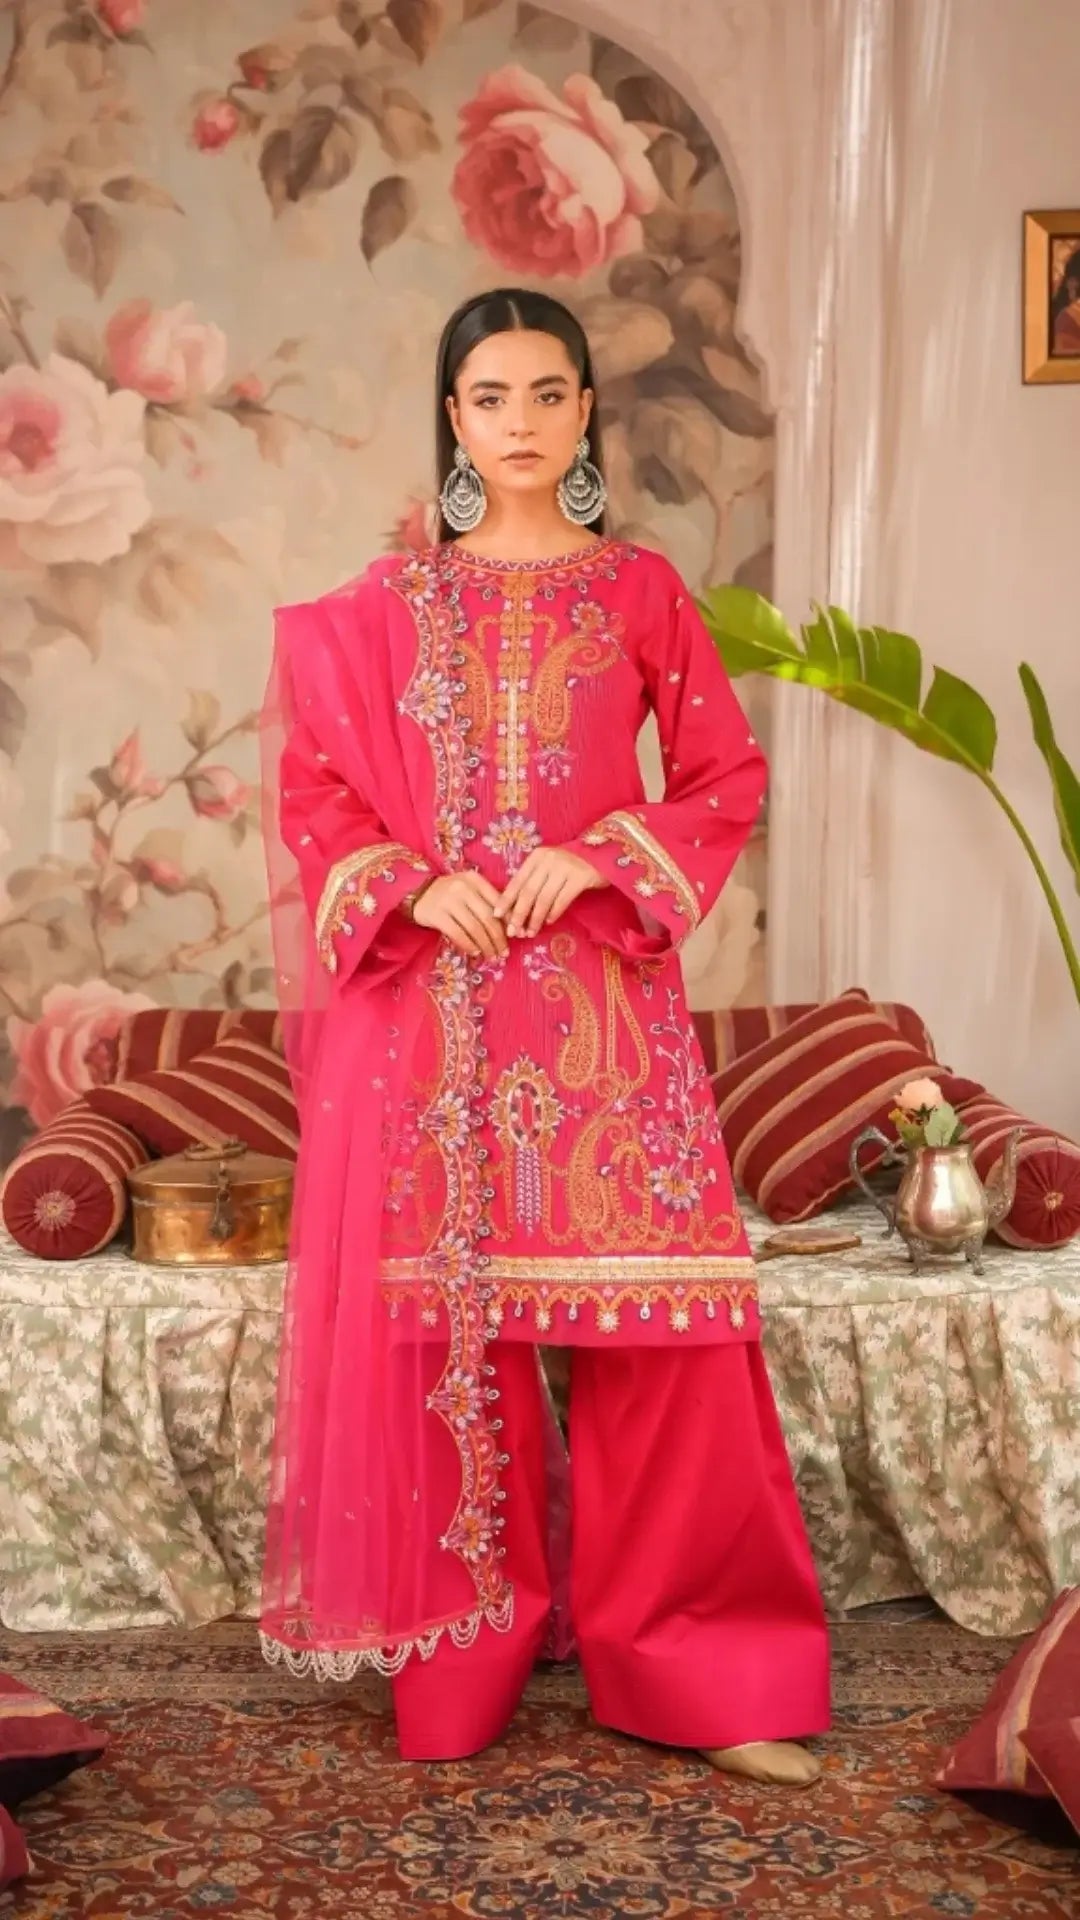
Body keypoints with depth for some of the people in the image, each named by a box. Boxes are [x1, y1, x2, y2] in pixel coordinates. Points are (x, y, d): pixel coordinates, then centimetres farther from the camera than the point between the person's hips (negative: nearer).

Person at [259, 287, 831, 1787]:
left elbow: (726, 777, 7)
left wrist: (599, 860, -9)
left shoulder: (641, 590, 9)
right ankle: (460, 1662, 17)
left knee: (651, 1319, -3)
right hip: (429, 1003, 1)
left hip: (604, 1000, 0)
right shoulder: (388, 604, 10)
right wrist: (412, 882, -9)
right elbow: (312, 786, 8)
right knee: (442, 1314, 2)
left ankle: (693, 1669, 11)